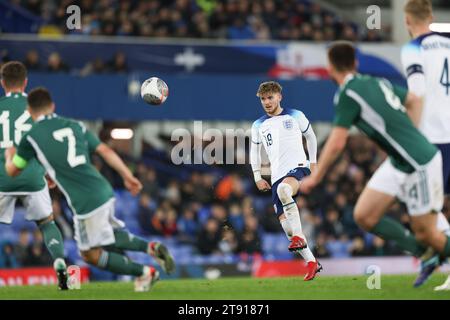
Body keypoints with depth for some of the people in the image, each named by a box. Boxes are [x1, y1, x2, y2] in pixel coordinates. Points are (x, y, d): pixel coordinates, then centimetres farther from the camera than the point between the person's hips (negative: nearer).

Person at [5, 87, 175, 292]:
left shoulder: (31, 138, 0)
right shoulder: (75, 126, 14)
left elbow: (12, 170, 13)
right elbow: (105, 151, 10)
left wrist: (9, 155, 35)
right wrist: (128, 176, 14)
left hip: (86, 204, -6)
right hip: (104, 191, 6)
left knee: (90, 254, 11)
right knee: (109, 237, 29)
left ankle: (143, 272, 4)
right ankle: (150, 247, 9)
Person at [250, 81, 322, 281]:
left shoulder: (295, 116, 6)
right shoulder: (258, 125, 14)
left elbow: (310, 137, 19)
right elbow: (254, 151, 25)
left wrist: (313, 163, 13)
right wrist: (257, 177, 17)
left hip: (297, 166, -5)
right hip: (277, 176, 5)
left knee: (283, 189, -39)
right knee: (285, 223, -5)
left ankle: (299, 237, -34)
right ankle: (311, 262, 5)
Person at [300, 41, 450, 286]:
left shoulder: (348, 95, -17)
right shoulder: (378, 83, 7)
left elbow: (336, 145, -17)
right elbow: (414, 101, 19)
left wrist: (315, 178, -5)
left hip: (419, 165, -8)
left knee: (425, 234, -1)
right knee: (364, 216, 5)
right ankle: (420, 250, 15)